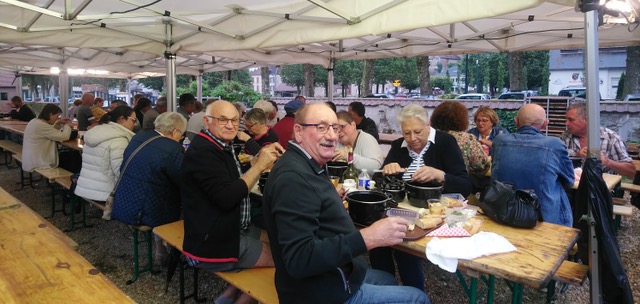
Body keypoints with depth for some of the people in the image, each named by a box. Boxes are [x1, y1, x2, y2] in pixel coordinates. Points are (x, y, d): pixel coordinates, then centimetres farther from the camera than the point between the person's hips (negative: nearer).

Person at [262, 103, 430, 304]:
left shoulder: (304, 166, 7)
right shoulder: (293, 176, -26)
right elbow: (299, 259, -33)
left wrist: (334, 203, 11)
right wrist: (367, 237, -36)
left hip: (330, 276, 10)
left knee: (389, 280, 30)